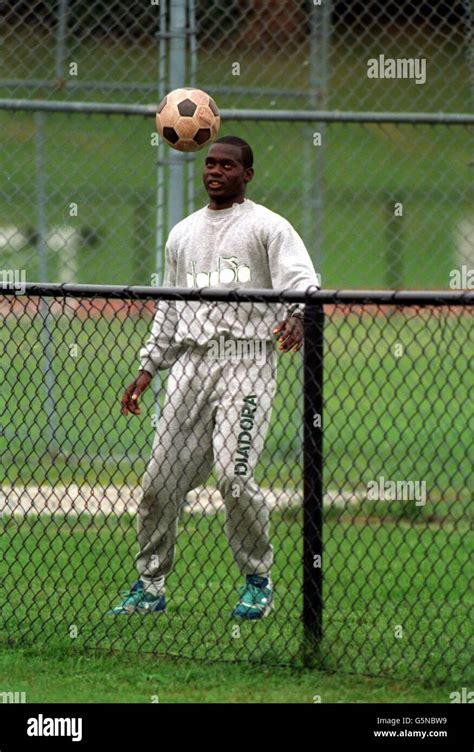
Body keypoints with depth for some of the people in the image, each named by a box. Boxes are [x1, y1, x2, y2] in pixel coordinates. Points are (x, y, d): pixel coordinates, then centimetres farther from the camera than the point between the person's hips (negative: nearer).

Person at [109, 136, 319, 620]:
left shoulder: (267, 227, 3)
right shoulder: (182, 234, 21)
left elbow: (302, 281, -11)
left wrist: (296, 317, -33)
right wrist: (147, 368, 21)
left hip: (245, 358, -6)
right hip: (190, 362, 6)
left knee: (233, 473, -17)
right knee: (160, 477, 1)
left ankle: (258, 582, 0)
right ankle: (149, 587, 12)